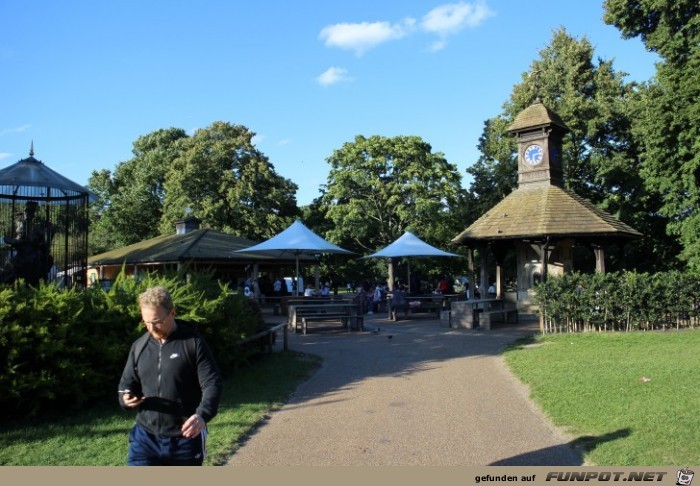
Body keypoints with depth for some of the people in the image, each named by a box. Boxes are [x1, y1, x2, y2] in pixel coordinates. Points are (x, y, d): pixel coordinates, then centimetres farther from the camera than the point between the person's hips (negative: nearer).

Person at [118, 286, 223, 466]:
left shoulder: (193, 343, -10)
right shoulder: (139, 346, 4)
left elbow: (212, 384, -14)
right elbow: (127, 382, 14)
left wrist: (203, 415, -32)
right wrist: (126, 397, -10)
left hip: (185, 438, -3)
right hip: (145, 436, 3)